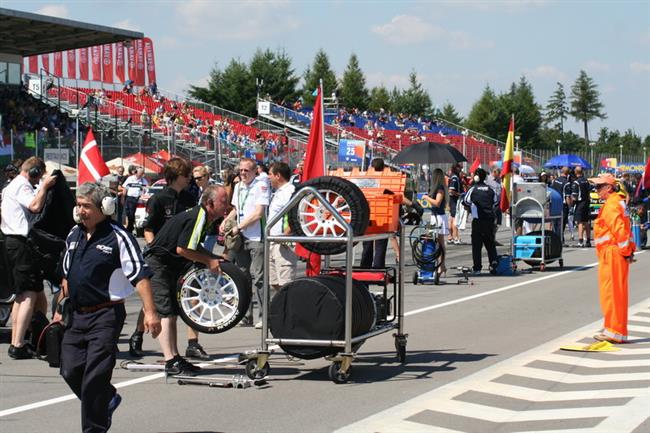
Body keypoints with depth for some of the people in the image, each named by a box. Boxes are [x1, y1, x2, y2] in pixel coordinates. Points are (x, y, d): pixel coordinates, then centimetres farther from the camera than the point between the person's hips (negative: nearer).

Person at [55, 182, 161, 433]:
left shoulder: (118, 238, -9)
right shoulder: (74, 235, 13)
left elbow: (139, 276, -13)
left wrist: (150, 312, -21)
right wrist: (60, 308, 23)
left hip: (106, 315, -7)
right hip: (76, 316, 7)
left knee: (95, 376, -8)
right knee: (70, 370, 5)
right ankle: (108, 400, 30)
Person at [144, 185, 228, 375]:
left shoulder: (201, 216, 10)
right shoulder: (197, 218, -21)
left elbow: (194, 247, 17)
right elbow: (182, 249, -25)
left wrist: (214, 259, 3)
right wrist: (209, 261, -14)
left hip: (168, 266, 11)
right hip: (157, 264, -11)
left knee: (172, 313, 11)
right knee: (165, 312, -13)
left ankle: (175, 358, 15)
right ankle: (171, 362, -17)